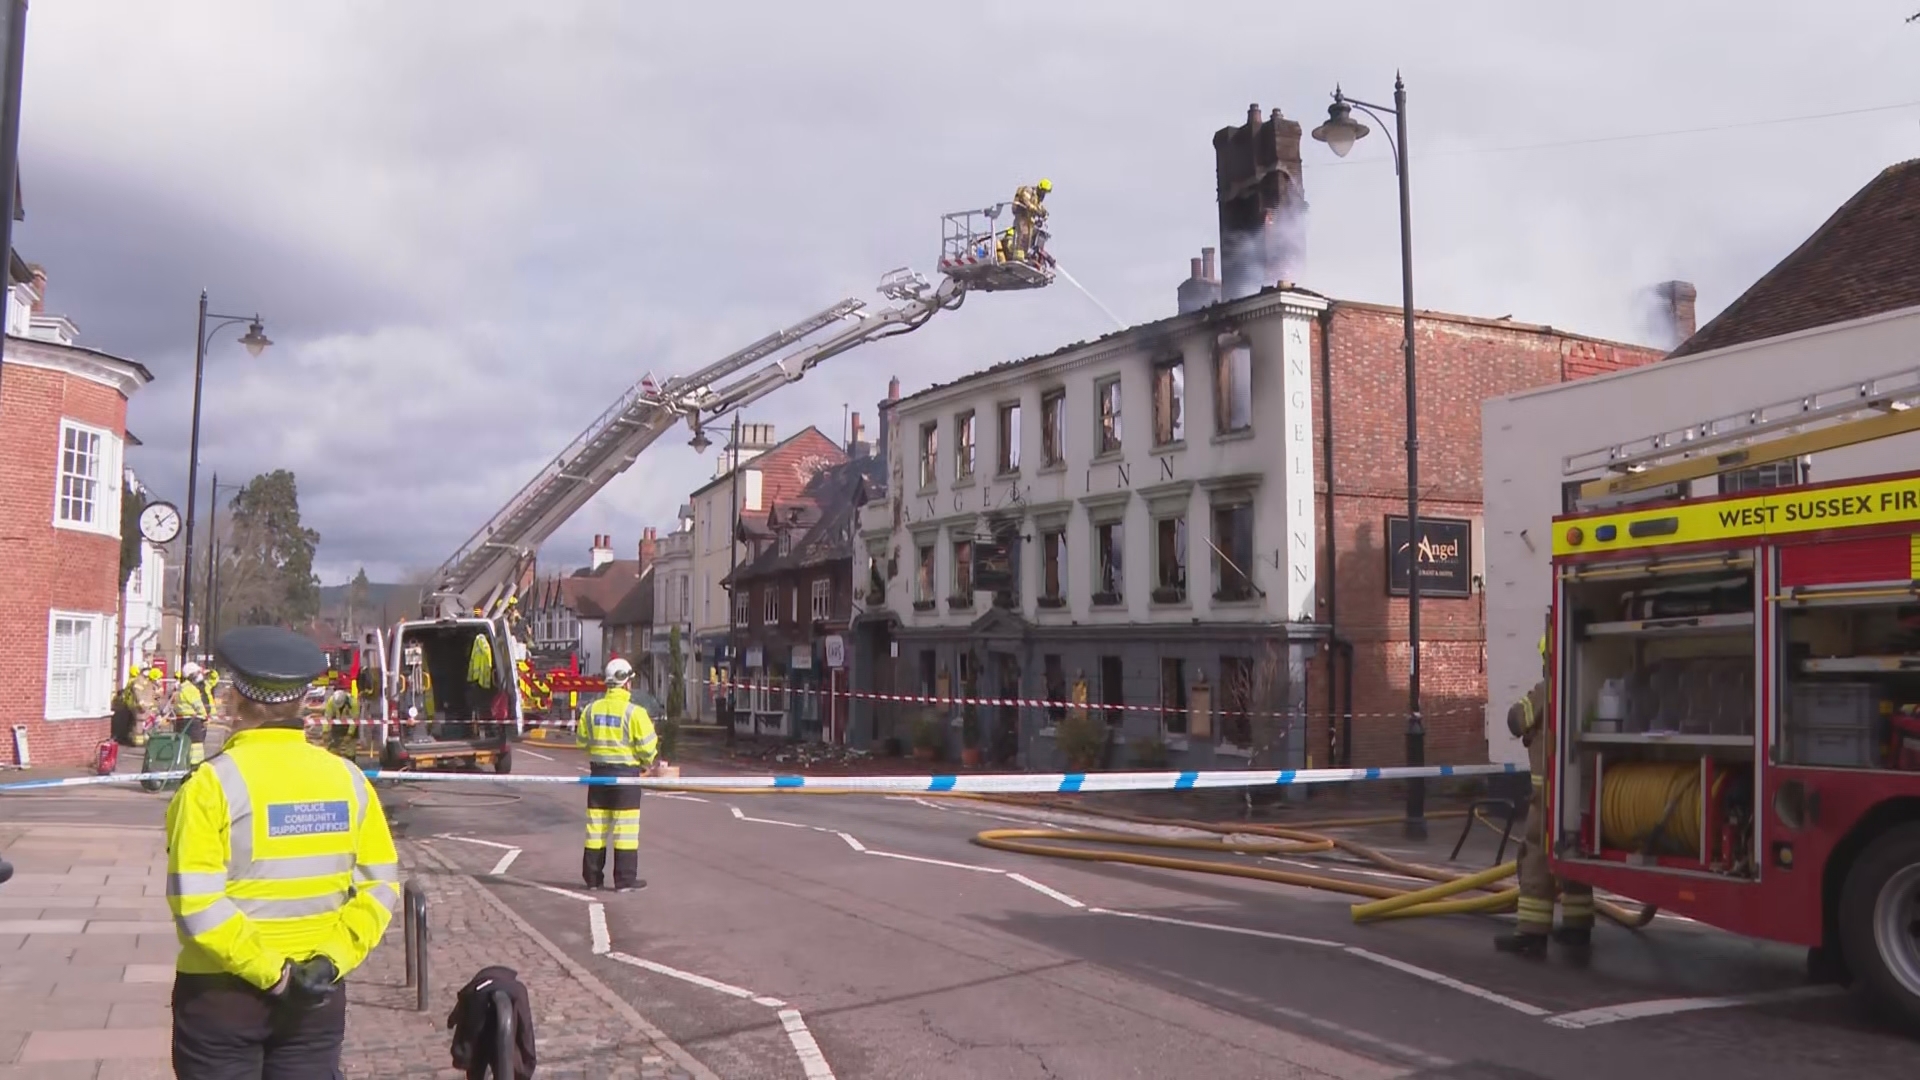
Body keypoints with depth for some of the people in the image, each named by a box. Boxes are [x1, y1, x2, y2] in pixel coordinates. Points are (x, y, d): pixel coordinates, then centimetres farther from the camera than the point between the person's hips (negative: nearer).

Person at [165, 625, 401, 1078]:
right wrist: (334, 959, -6)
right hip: (317, 995, 3)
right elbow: (380, 886, -1)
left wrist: (272, 973, -17)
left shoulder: (213, 783, -13)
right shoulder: (347, 778, -1)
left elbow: (197, 906, -21)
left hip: (221, 992, -3)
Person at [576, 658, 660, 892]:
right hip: (625, 773, -5)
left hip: (598, 772, 5)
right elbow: (647, 746, -13)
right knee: (626, 828, 1)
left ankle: (592, 877, 18)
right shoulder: (634, 712, -14)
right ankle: (625, 880, 2)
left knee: (596, 826, 12)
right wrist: (646, 763, 8)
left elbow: (582, 741, 9)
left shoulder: (591, 710, 2)